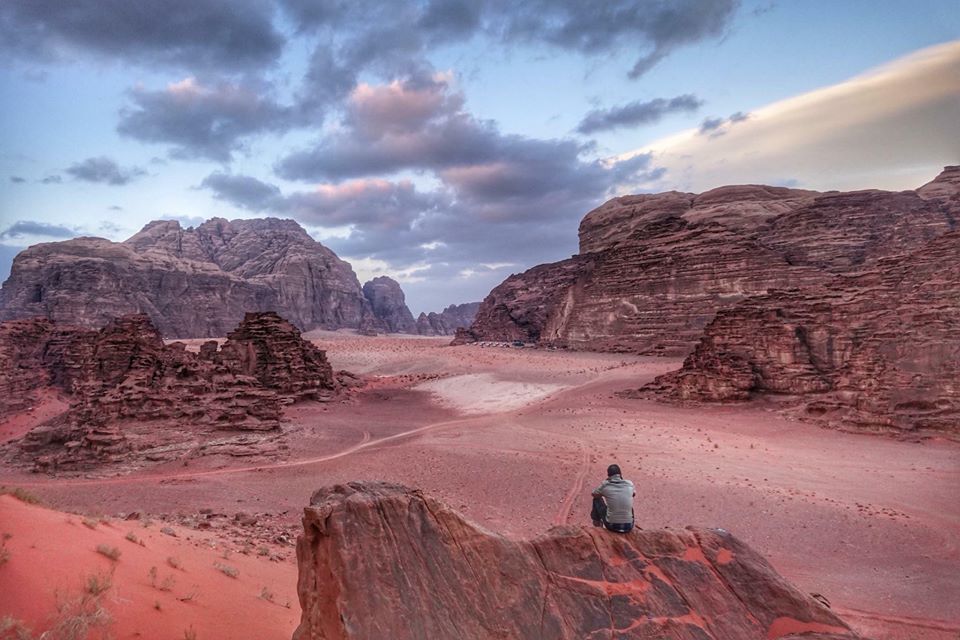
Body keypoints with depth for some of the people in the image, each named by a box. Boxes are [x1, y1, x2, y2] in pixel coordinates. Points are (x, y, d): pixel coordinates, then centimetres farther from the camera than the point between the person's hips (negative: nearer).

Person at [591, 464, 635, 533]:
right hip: (628, 527, 2)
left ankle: (597, 521, 37)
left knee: (597, 499, 19)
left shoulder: (605, 485, -7)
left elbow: (594, 495, 14)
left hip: (612, 526, -2)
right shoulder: (629, 484, -1)